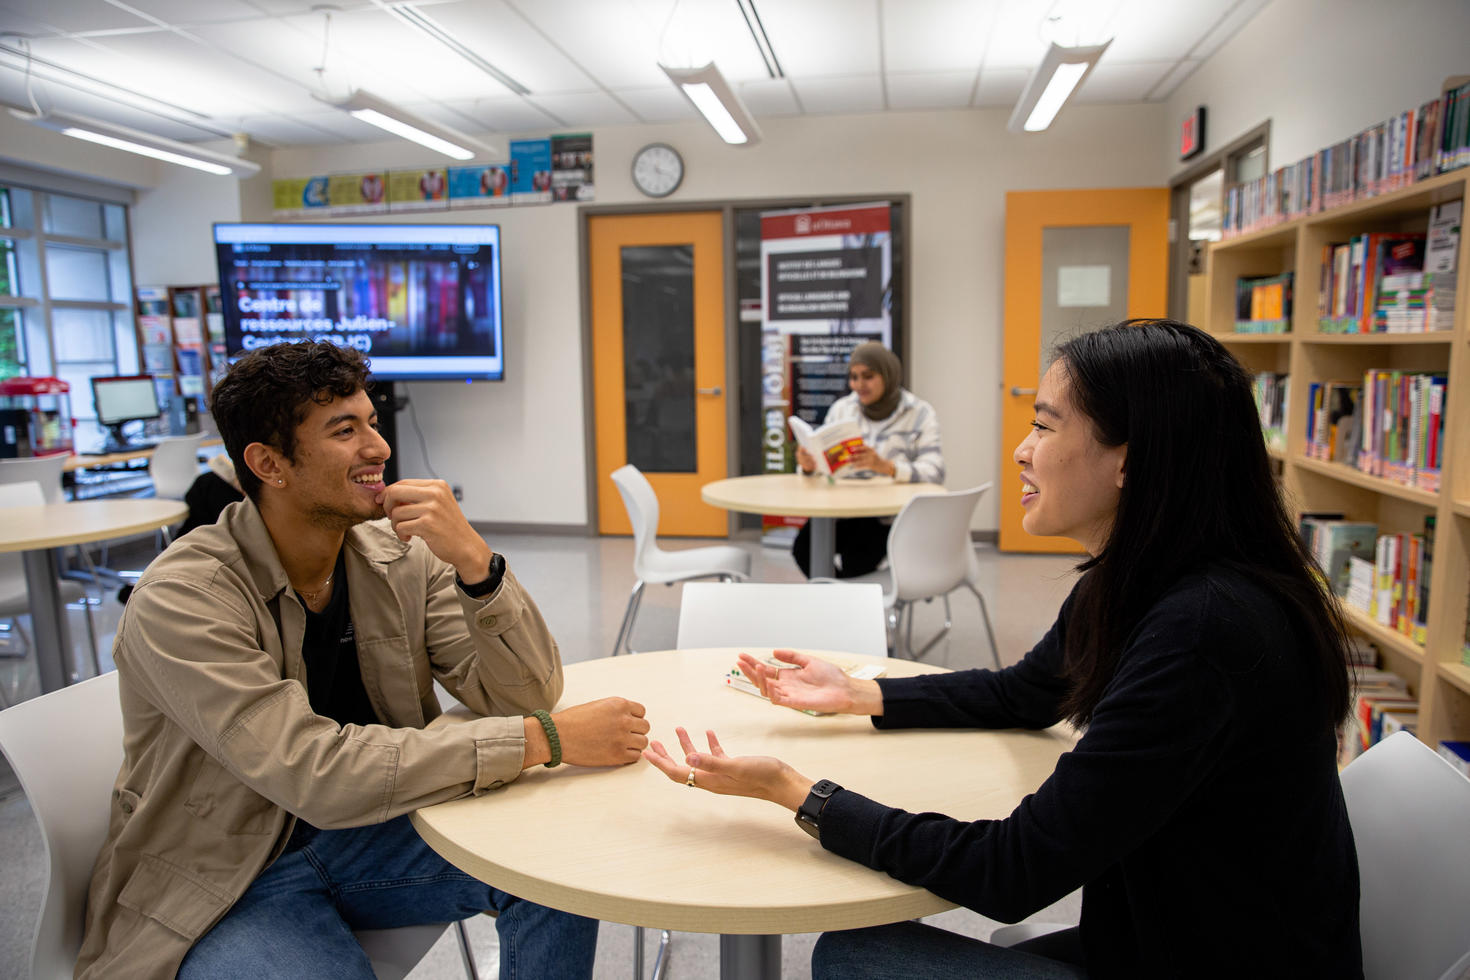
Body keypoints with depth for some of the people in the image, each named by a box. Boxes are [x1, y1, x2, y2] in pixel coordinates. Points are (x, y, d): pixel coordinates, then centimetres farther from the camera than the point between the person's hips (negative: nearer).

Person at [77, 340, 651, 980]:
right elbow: (316, 773, -32)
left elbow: (526, 695, -12)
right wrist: (543, 739, -32)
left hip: (364, 831, 4)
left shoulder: (401, 555, -8)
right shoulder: (183, 597, -23)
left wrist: (475, 562, -29)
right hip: (223, 883, -3)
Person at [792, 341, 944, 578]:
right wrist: (809, 466, -14)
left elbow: (933, 472, -13)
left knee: (857, 556, -32)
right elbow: (823, 466, 12)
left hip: (891, 516, -3)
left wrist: (885, 466, -32)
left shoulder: (920, 413, 1)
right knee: (804, 545, -26)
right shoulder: (841, 409, 12)